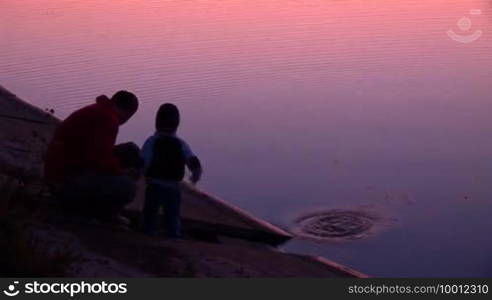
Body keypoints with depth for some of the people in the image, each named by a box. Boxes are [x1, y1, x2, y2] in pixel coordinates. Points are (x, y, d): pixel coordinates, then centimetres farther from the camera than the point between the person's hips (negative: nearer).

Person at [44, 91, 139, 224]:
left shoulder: (95, 112, 17)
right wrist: (123, 171, -8)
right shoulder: (108, 118, -14)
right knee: (126, 187, -24)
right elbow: (100, 158, -23)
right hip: (70, 179, -11)